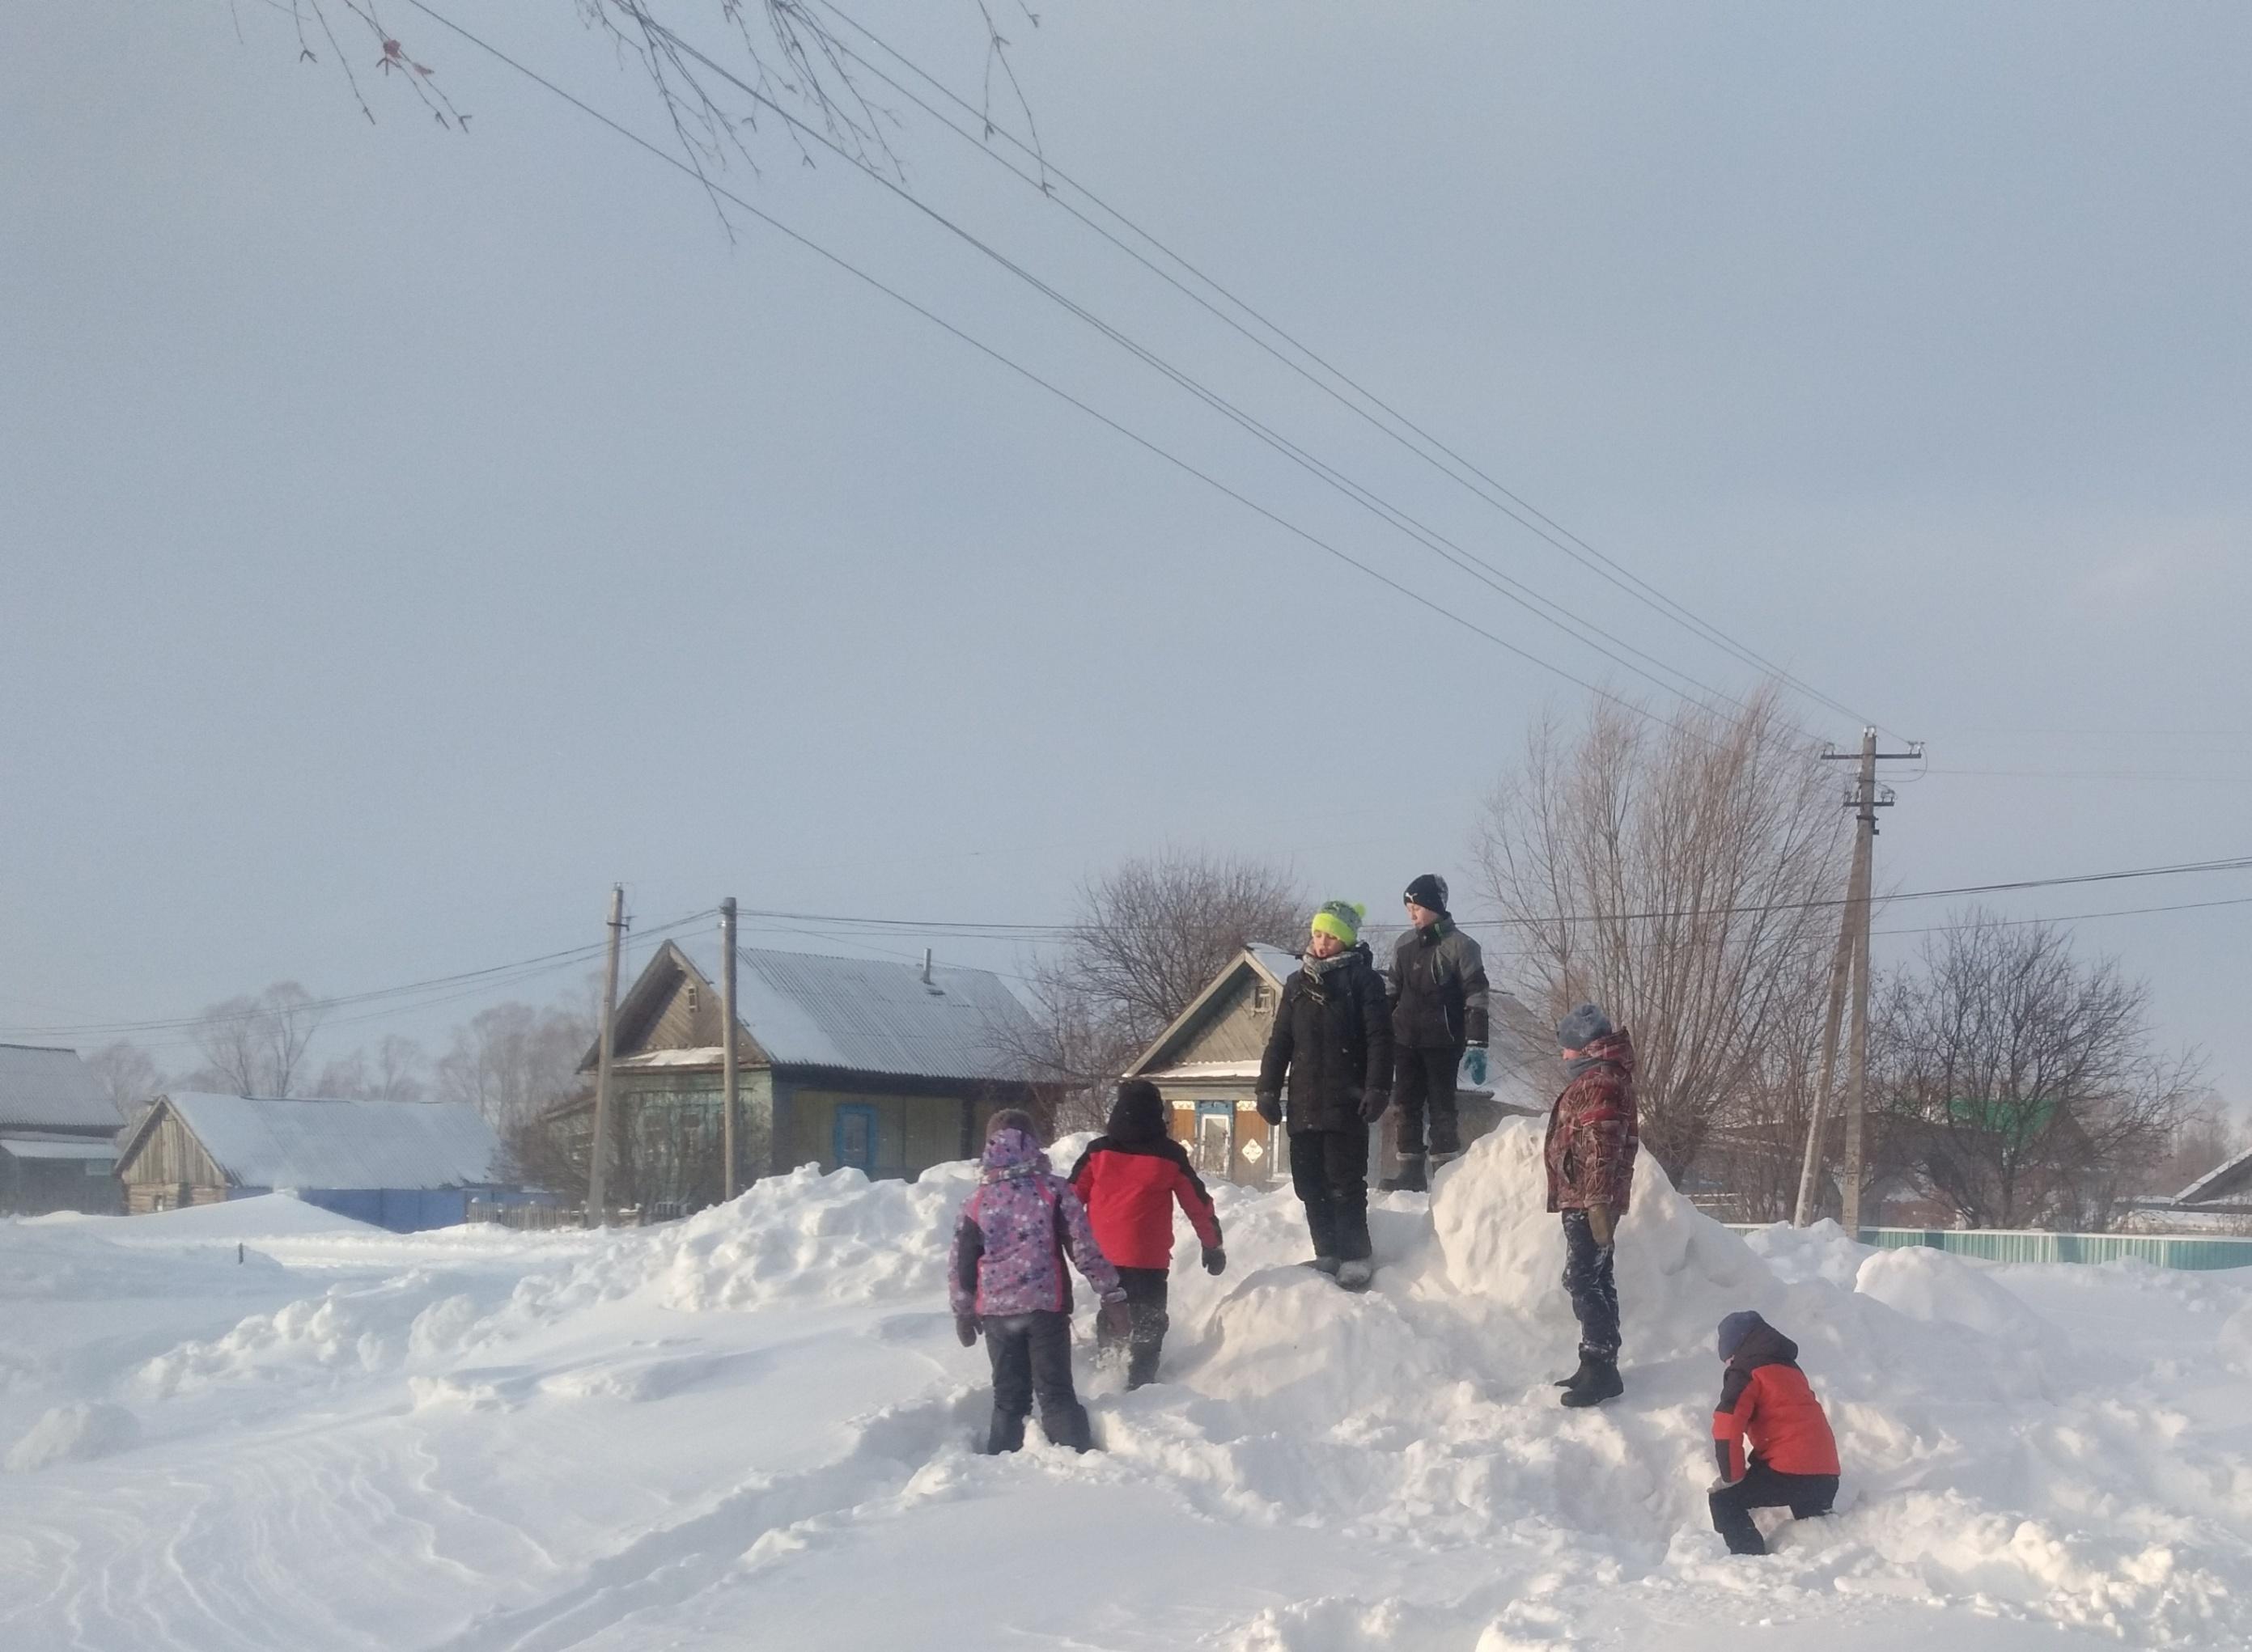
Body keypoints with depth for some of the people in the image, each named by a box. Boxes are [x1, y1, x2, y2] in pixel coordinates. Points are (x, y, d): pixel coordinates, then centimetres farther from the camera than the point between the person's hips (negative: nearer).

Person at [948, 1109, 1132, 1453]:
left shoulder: (979, 1201, 4)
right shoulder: (1055, 1190, -3)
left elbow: (961, 1262, 8)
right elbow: (1085, 1248, -6)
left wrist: (963, 1312, 22)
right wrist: (1112, 1295, 0)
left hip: (997, 1312, 2)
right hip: (1046, 1307, -2)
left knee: (1009, 1397, 14)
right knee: (1056, 1394, 2)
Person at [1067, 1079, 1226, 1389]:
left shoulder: (1098, 1151, -1)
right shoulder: (1170, 1155, -4)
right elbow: (1198, 1204, 3)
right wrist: (1212, 1244, 13)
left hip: (1103, 1255, 3)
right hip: (1149, 1258, -3)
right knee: (1148, 1321, 4)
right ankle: (1140, 1383, -6)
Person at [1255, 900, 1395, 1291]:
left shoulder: (1363, 979, 0)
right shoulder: (1297, 983, 15)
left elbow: (1379, 1038, -7)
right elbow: (1280, 1040, 16)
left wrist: (1378, 1089, -16)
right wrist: (1268, 1089, 10)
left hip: (1346, 1102, -6)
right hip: (1305, 1104, 6)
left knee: (1345, 1182, -7)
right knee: (1309, 1183, 6)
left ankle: (1356, 1259, -1)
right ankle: (1327, 1256, 14)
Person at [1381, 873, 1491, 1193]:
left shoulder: (1460, 946, -7)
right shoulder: (1404, 945, 10)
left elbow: (1476, 998, -10)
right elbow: (1391, 990, 19)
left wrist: (1477, 1045, -16)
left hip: (1443, 1042, -6)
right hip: (1406, 1040, 6)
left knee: (1441, 1107, -2)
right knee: (1407, 1104, 6)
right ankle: (1411, 1172, 12)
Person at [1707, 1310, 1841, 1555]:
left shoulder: (1746, 1373, -2)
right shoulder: (1789, 1367, 24)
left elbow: (1728, 1426, -13)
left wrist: (1732, 1476, -4)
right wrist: (1757, 1465, 30)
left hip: (1791, 1470, -8)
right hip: (1827, 1474, 8)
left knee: (1725, 1501, -2)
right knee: (1812, 1527, 32)